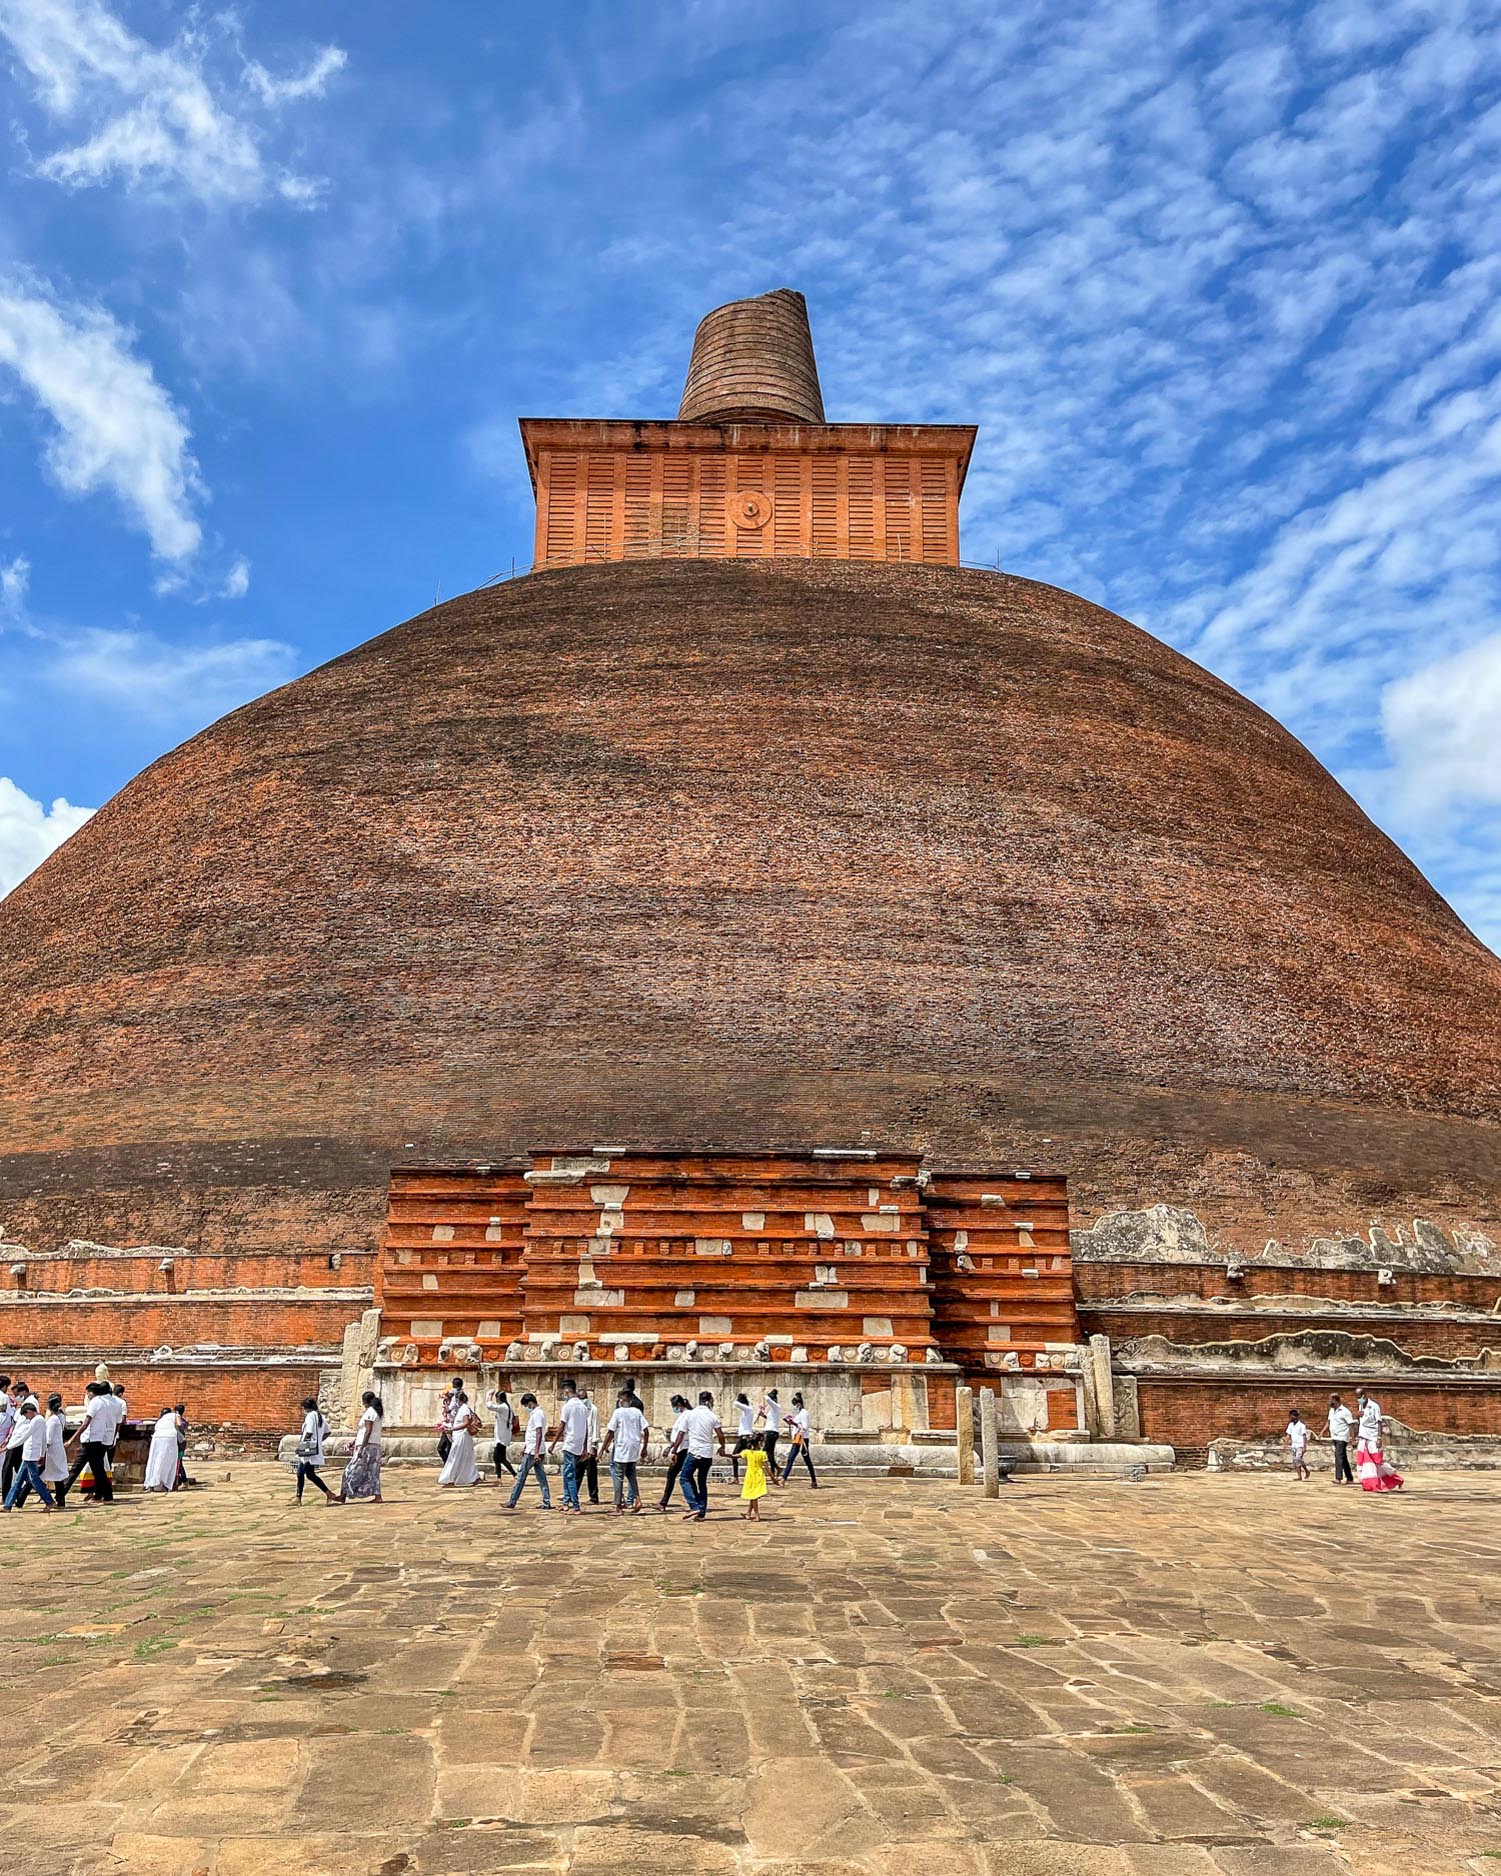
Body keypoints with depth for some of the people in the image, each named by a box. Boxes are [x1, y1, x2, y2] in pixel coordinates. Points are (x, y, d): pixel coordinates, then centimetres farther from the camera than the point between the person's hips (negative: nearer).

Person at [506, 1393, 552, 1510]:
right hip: (535, 1451, 9)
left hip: (532, 1452, -9)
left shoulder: (536, 1414, -14)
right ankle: (547, 1503, 3)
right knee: (541, 1477, 6)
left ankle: (512, 1503, 5)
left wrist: (536, 1452, -24)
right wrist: (525, 1446, 30)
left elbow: (539, 1434, -21)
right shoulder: (540, 1413, 17)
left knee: (521, 1477, -1)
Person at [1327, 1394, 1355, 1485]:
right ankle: (1350, 1478, 21)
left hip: (1342, 1438, -8)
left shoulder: (1345, 1411, -11)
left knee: (1339, 1457, -18)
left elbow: (1351, 1425, -13)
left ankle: (1338, 1478, -25)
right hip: (1334, 1438, 8)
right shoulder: (1331, 1411, 13)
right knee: (1343, 1459, 13)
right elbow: (1329, 1423, 21)